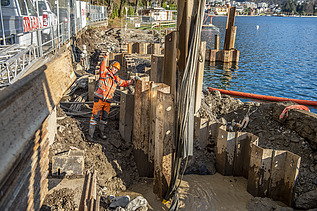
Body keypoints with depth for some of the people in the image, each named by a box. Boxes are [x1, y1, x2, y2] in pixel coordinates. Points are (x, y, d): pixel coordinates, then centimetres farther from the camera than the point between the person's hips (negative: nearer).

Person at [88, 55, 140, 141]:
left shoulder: (116, 79, 17)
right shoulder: (104, 73, -1)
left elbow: (124, 83, 24)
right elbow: (102, 68, -20)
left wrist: (133, 80, 13)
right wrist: (105, 59, -35)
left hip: (108, 101, 6)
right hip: (99, 99, -5)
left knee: (104, 117, 14)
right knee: (95, 116, -3)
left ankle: (102, 132, 29)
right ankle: (91, 134, 4)